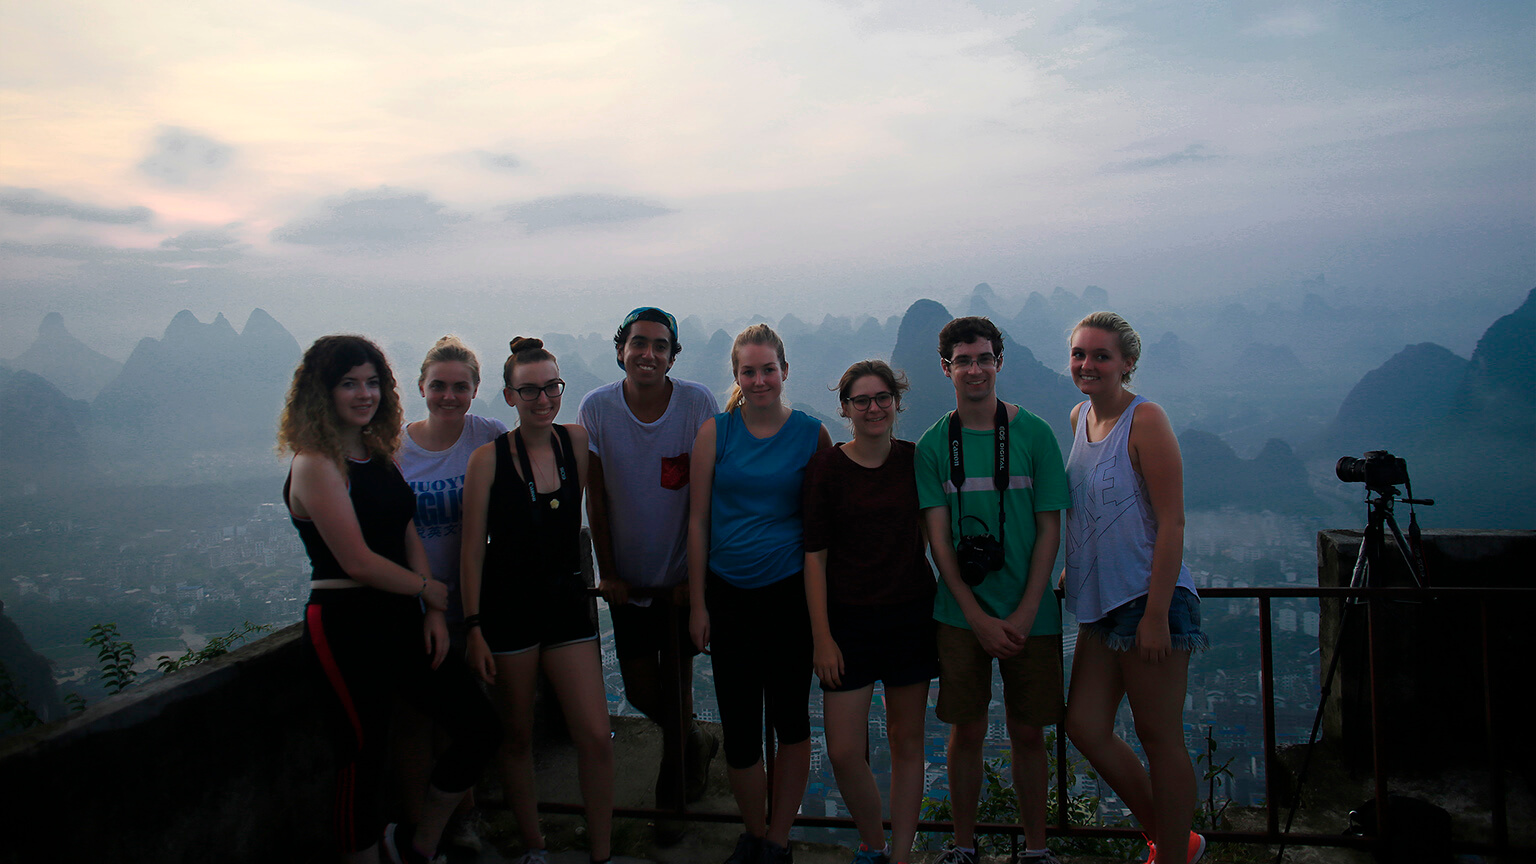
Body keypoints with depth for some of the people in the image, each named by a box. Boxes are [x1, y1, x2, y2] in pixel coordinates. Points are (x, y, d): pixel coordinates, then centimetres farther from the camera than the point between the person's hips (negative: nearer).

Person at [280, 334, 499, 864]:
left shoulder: (378, 455, 13)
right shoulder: (316, 464, -12)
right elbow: (358, 562, -17)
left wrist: (432, 613, 0)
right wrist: (435, 592, -3)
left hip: (401, 619, 8)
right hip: (348, 624, -8)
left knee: (480, 730, 5)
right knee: (365, 755, 1)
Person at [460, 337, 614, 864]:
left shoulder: (577, 441, 0)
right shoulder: (488, 458, -7)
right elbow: (472, 549, -5)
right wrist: (474, 629, -7)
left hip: (568, 601, 2)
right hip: (507, 605, -2)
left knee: (596, 737, -2)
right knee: (517, 736, 10)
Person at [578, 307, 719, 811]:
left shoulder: (698, 403, -13)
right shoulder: (596, 408, -8)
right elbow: (595, 498, -2)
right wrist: (608, 572, -2)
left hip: (683, 576, -2)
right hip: (628, 579, 2)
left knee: (675, 683, 4)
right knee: (640, 692, 9)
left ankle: (675, 760, 34)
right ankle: (694, 742, 40)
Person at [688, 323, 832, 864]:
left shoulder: (812, 435, -2)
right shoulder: (715, 432, 0)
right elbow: (698, 519, 2)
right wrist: (697, 603, 1)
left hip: (791, 592, -1)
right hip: (728, 594, 1)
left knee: (790, 719, 10)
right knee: (738, 727, 6)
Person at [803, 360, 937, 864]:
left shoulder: (916, 460, 1)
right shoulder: (826, 468, -5)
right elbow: (815, 556, -5)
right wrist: (822, 636, -8)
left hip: (912, 614, 2)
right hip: (849, 619, -2)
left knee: (907, 741, 9)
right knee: (844, 751, -3)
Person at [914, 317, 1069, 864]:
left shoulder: (1034, 434, -1)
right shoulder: (934, 444, 1)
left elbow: (1049, 530, -2)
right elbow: (938, 537, -2)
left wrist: (1023, 615, -9)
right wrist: (980, 618, -9)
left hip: (1030, 614, 0)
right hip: (961, 614, 0)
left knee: (1028, 732, 7)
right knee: (966, 731, 6)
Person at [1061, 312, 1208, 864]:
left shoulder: (1145, 420, -12)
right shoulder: (1080, 417, 11)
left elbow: (1172, 523, -16)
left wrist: (1156, 615, -20)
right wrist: (1076, 566, 21)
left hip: (1149, 600, -8)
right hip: (1100, 602, 8)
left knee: (1160, 738, 2)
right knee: (1085, 728, 9)